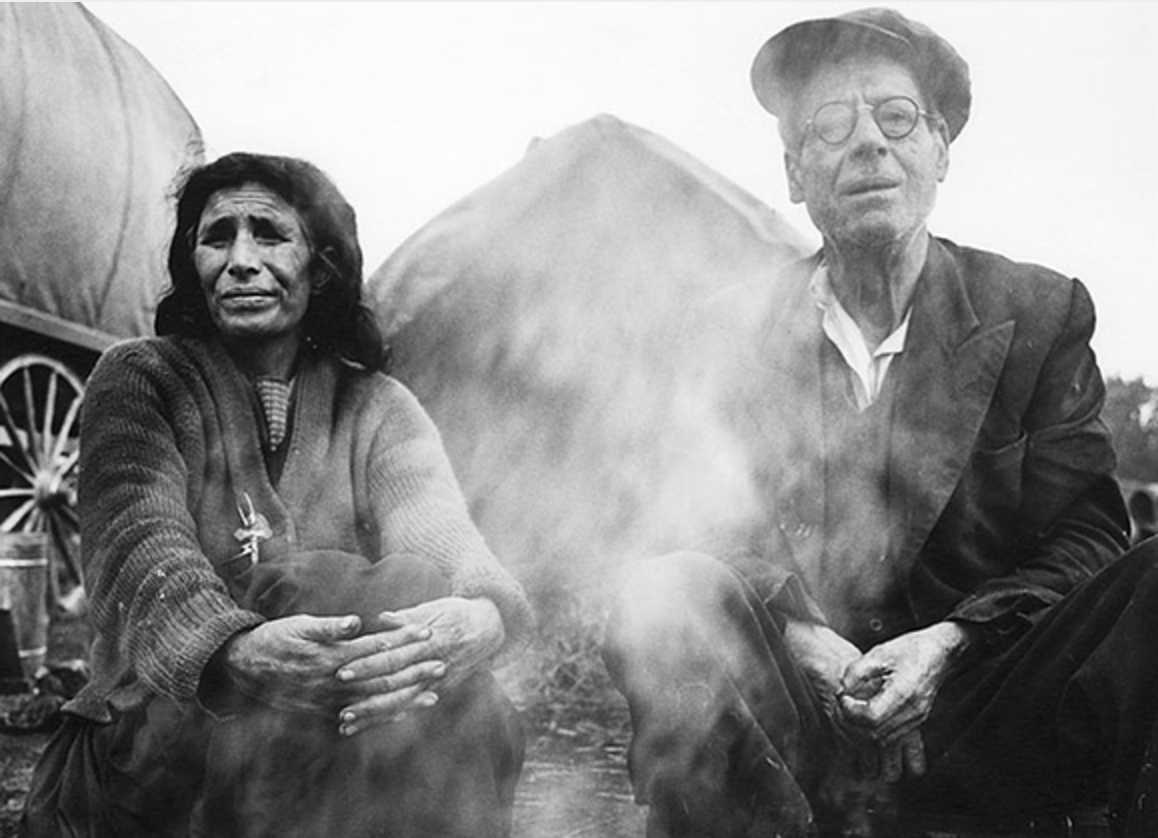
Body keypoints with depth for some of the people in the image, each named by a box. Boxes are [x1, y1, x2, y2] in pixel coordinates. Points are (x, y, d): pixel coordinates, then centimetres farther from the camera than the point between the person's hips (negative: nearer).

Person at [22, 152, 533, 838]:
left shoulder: (376, 409, 9)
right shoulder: (139, 379, 4)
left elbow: (441, 536, -11)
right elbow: (142, 545, -15)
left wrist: (483, 616, -38)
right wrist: (234, 652, -39)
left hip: (343, 767, 2)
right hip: (152, 749, -2)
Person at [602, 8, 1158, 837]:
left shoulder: (1042, 311, 6)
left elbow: (1086, 535, 2)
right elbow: (705, 526, 4)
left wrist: (952, 640, -16)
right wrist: (794, 635, -17)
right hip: (796, 722, 1)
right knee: (661, 592, -29)